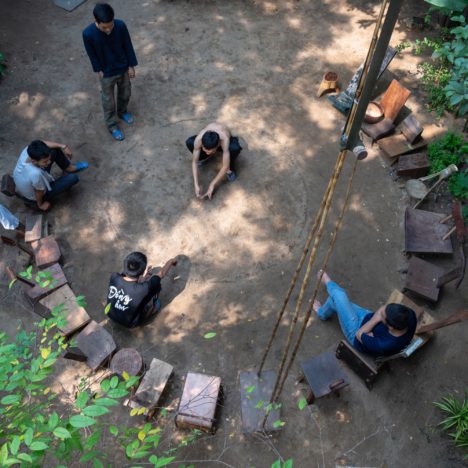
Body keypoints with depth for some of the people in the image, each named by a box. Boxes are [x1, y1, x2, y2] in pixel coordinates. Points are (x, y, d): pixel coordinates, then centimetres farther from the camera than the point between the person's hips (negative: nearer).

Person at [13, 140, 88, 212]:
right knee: (73, 178, -11)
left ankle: (69, 168, 23)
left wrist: (63, 146, -16)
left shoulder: (27, 151, -29)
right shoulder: (36, 174, -47)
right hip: (34, 199, -6)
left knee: (55, 150, -2)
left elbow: (43, 143, -8)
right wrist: (40, 205, -8)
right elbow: (39, 192, -27)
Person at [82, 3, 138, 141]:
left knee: (125, 94, 25)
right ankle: (112, 125, 40)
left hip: (123, 68, 2)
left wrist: (131, 66, -2)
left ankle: (122, 112, 55)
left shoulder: (120, 26, -25)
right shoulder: (88, 34, -29)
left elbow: (128, 46, -9)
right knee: (108, 101, 16)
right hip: (106, 73, -2)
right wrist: (98, 70, -1)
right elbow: (92, 54, -12)